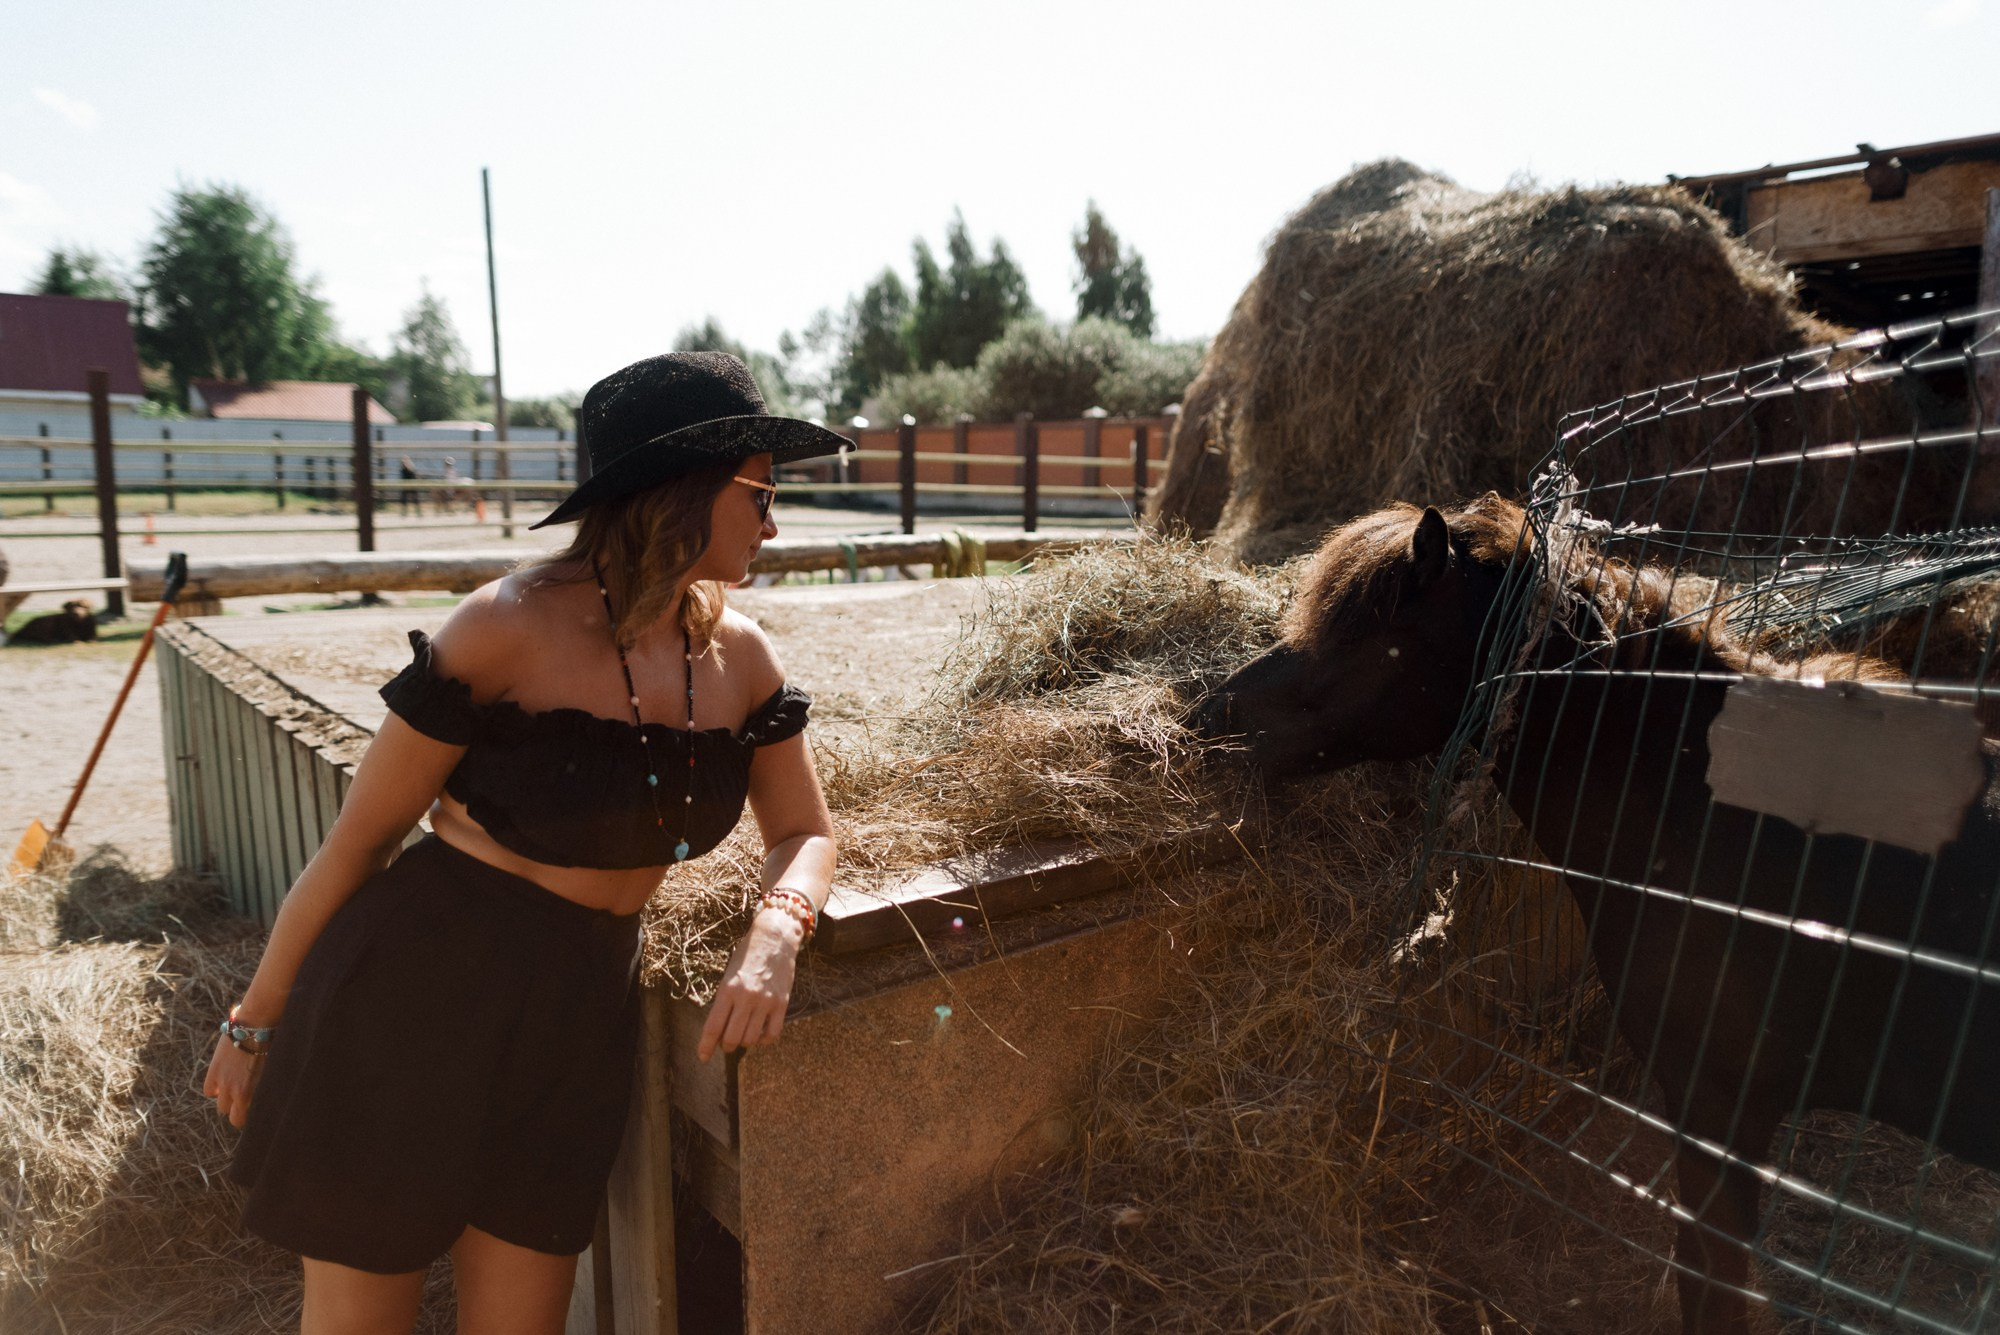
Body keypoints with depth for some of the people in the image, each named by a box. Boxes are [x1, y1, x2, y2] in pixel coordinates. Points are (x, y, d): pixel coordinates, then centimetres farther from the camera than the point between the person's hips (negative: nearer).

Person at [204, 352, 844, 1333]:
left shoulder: (739, 656, -1)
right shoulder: (508, 629, -17)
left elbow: (806, 832, 6)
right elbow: (358, 839, -9)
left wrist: (773, 935, -16)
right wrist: (255, 1022, 1)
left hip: (580, 1020, 5)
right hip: (413, 995, -4)